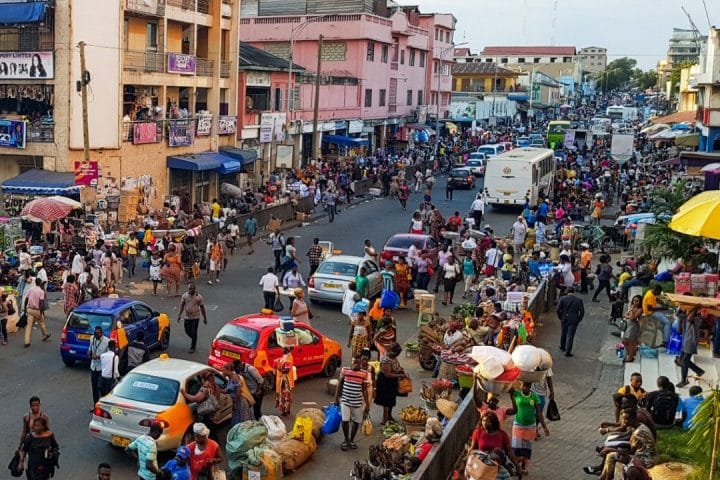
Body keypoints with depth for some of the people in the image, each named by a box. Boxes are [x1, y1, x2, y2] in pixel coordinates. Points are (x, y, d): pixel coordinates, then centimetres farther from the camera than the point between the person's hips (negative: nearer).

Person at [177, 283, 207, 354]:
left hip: (195, 317, -4)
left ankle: (192, 348, 8)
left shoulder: (198, 297, -10)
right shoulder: (185, 295, -3)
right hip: (187, 317, 4)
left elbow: (202, 308, -3)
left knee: (193, 333, -3)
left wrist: (205, 318, 2)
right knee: (187, 331, 12)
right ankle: (194, 340, 41)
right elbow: (182, 305, 3)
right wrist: (179, 315, -1)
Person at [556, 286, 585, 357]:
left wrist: (560, 317, 5)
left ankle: (562, 347, 41)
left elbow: (557, 309, -11)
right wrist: (579, 319, 6)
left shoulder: (562, 299, -6)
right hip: (573, 320, -2)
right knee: (570, 336, 2)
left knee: (563, 334, 22)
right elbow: (582, 311, -7)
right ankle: (568, 352, 0)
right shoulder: (579, 300, -5)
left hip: (564, 319, 2)